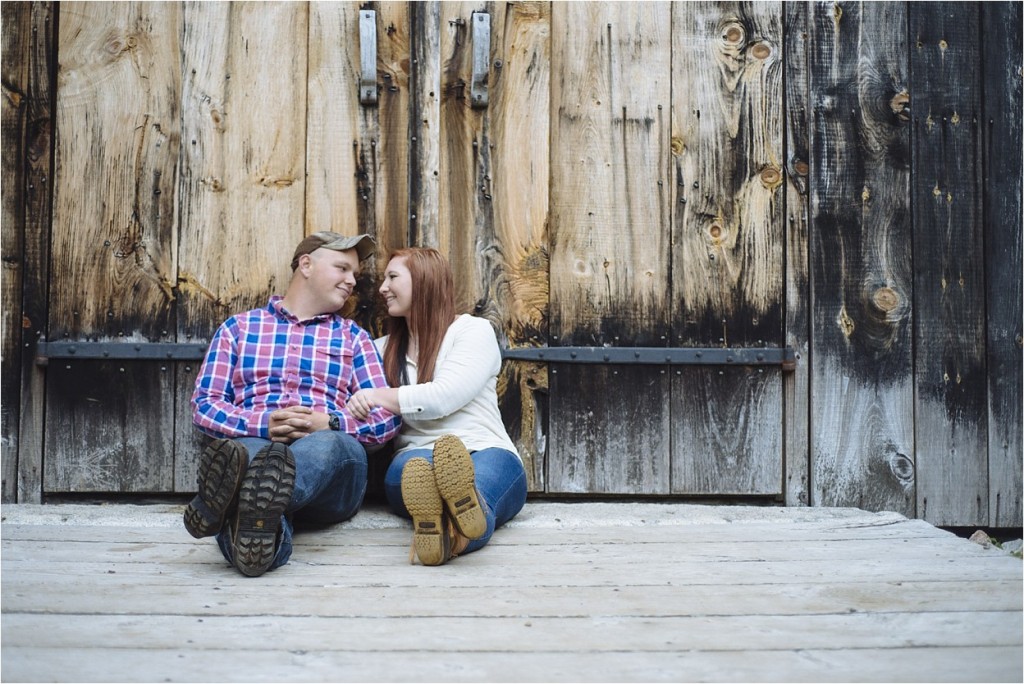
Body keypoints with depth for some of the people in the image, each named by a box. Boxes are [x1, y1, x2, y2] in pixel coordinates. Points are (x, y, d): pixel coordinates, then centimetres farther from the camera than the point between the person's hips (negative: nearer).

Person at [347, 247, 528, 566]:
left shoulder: (473, 330, 9)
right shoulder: (385, 348, 27)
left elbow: (446, 396, -7)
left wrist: (379, 396, -4)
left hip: (487, 453, -2)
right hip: (415, 457, 2)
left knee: (482, 474, -39)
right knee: (417, 467, -37)